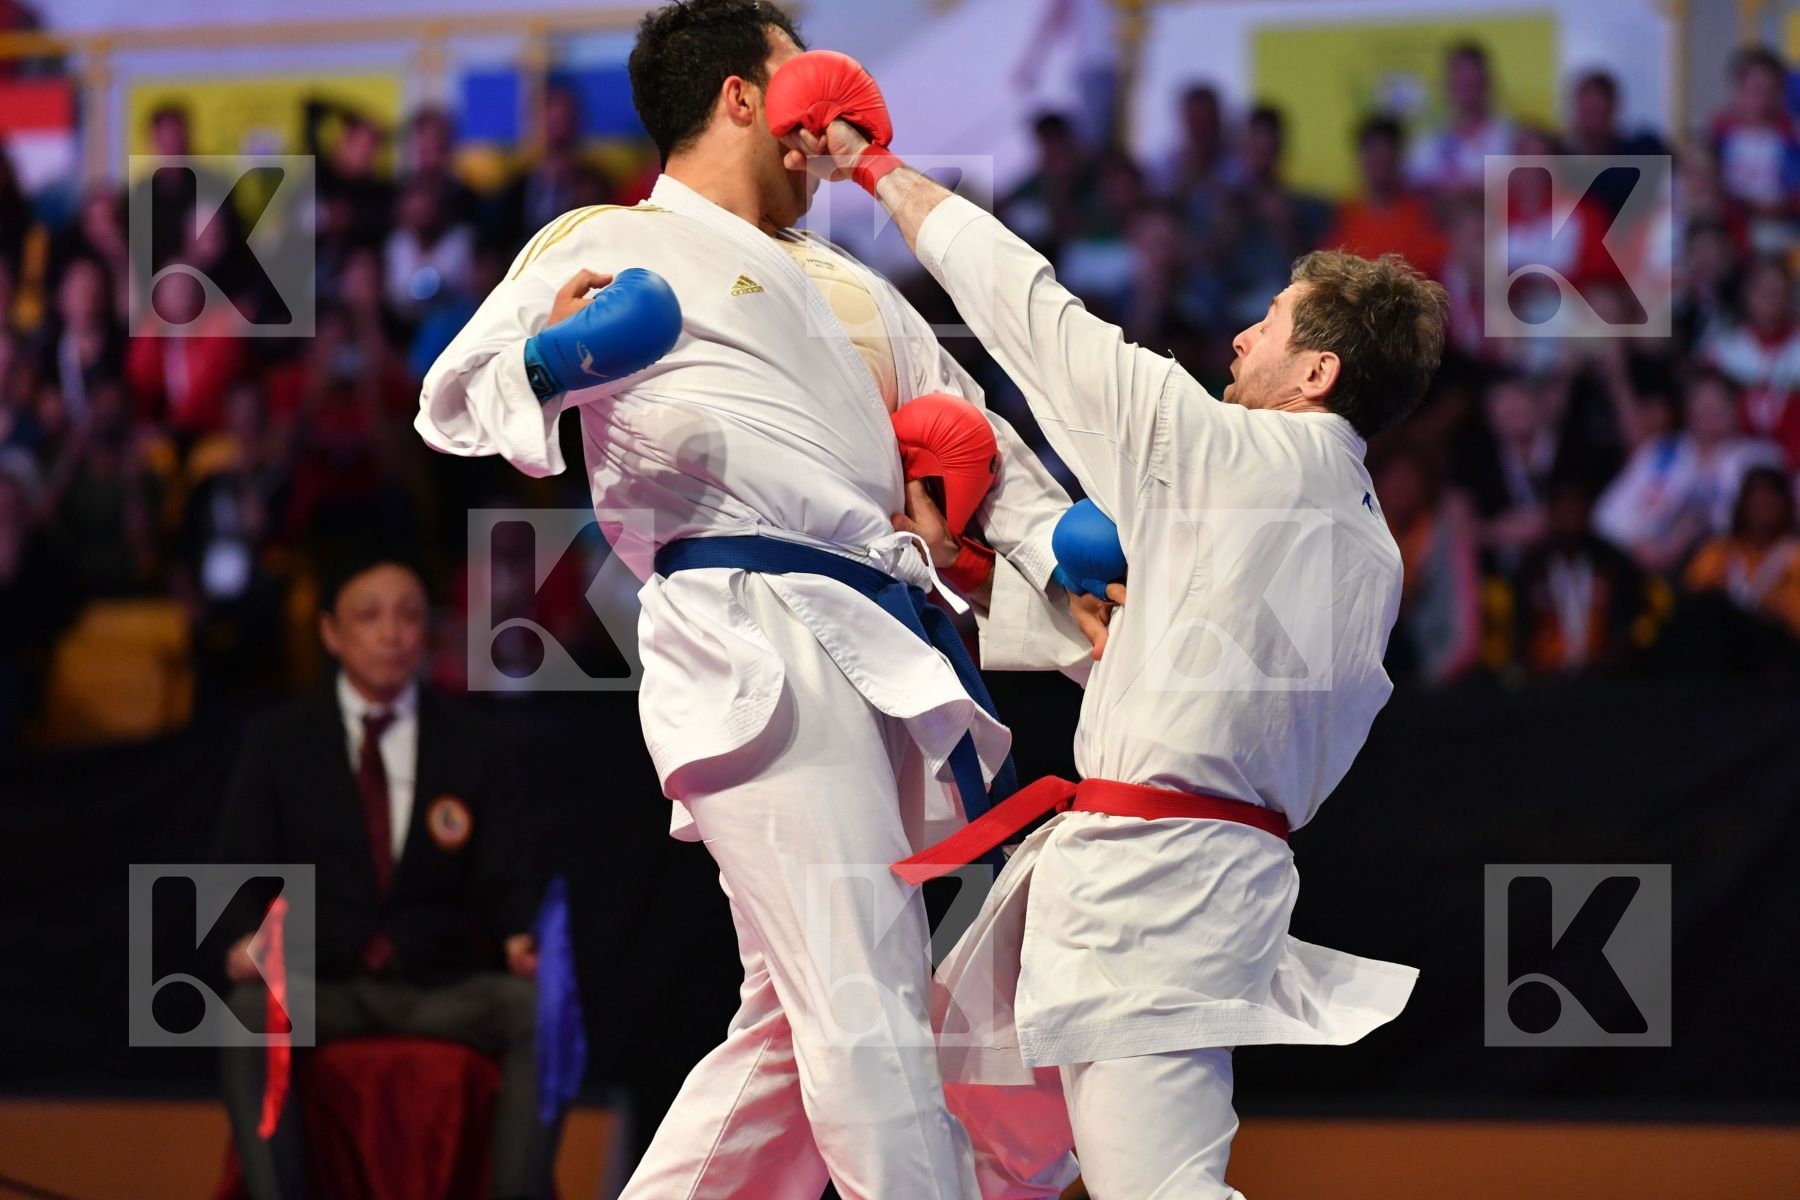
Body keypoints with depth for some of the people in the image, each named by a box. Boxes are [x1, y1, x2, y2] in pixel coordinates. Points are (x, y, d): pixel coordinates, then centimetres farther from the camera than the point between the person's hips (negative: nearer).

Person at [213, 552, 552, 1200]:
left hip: (444, 988, 1)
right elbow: (239, 870, 5)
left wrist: (518, 937, -14)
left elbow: (501, 878, 9)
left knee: (540, 1009, -32)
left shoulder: (465, 744, 14)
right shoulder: (278, 743, 11)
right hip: (323, 985, -1)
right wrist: (249, 937, -18)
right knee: (250, 1013, -37)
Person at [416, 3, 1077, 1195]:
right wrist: (548, 364, -21)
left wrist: (1051, 541, 10)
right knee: (865, 1007, -15)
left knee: (803, 1028, 9)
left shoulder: (841, 284, 29)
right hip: (757, 639, -8)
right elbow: (453, 399, 2)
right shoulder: (609, 246, 7)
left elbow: (972, 433, 29)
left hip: (882, 655, 8)